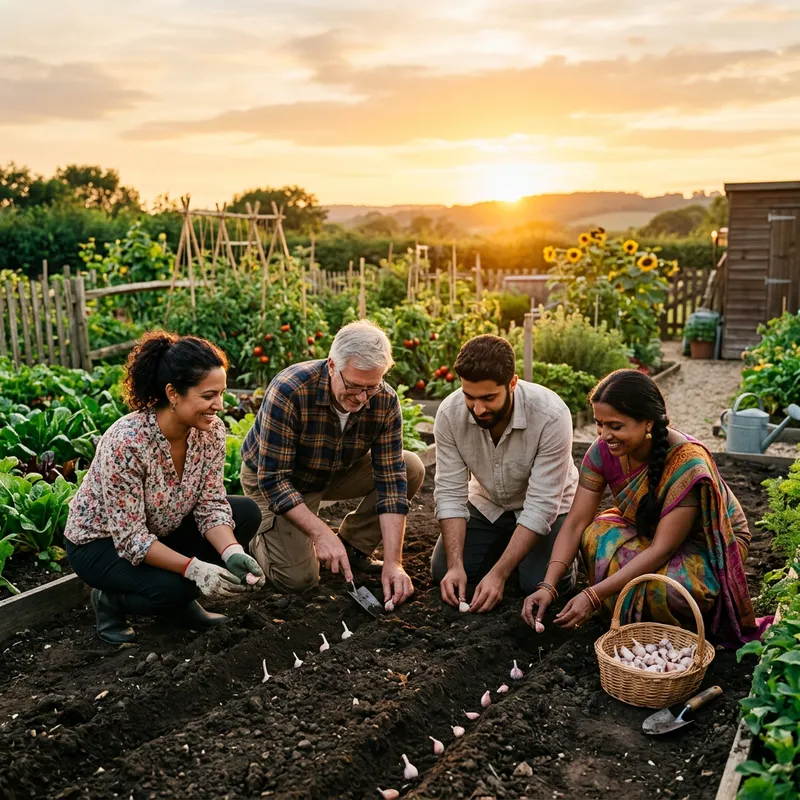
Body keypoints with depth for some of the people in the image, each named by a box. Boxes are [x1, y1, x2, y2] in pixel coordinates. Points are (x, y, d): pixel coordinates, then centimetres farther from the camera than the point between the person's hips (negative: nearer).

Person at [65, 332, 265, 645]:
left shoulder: (211, 431, -16)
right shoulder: (126, 442, -34)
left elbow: (211, 505, -13)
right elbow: (131, 540, -31)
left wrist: (233, 552, -32)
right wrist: (193, 568, -41)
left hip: (161, 530, 7)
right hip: (99, 542, -6)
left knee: (247, 513, -11)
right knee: (175, 585, -31)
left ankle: (181, 599, 5)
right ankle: (110, 599, 2)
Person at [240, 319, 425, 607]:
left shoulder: (386, 402, -22)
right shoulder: (288, 391, -34)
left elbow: (391, 480, -22)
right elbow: (273, 479, -30)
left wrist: (393, 562, -28)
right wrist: (321, 533, -37)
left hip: (337, 472, 5)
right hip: (272, 479, -4)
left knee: (411, 470, -15)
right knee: (297, 577, -20)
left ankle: (353, 546, 3)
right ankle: (260, 538, 13)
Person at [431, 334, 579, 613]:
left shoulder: (551, 415, -34)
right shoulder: (450, 413, -23)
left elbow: (540, 506, -31)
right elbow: (450, 493, -18)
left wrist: (498, 573, -34)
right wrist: (455, 565, -29)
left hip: (547, 507, -3)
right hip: (487, 504, 4)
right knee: (442, 571, -11)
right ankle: (509, 545, 16)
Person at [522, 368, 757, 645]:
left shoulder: (687, 464, -34)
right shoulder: (604, 450, -18)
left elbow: (662, 549, -33)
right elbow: (576, 523, -17)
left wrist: (593, 596, -39)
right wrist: (547, 586, -31)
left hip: (711, 542, -5)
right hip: (647, 530, 5)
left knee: (664, 586, -36)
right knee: (598, 536, -26)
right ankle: (631, 621, -3)